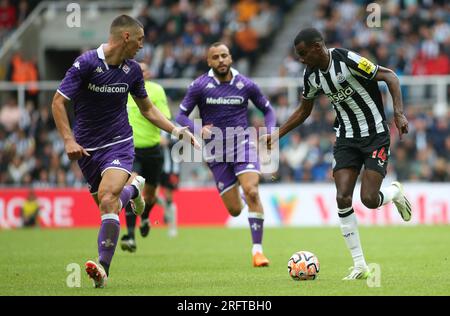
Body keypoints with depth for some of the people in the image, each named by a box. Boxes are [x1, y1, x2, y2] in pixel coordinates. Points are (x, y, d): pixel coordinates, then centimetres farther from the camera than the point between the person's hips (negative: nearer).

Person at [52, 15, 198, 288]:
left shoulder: (132, 70, 2)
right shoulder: (87, 63, -12)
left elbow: (147, 108, 17)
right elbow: (59, 101, -10)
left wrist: (176, 130, 8)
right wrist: (69, 140, -19)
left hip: (119, 142, 1)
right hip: (87, 147, 0)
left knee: (108, 199, -22)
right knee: (106, 201, 6)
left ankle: (103, 268, -24)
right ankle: (132, 186, 41)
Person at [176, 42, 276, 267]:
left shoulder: (246, 85, 0)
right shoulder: (199, 86, -4)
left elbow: (267, 109, 14)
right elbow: (181, 116, -2)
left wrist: (270, 132, -4)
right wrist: (198, 129, -22)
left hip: (242, 144, 0)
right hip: (216, 151, 0)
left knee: (252, 192, -24)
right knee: (234, 210, -1)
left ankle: (257, 249, -16)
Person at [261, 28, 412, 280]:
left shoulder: (347, 60, -20)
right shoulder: (311, 76, 1)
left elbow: (390, 76, -16)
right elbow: (304, 111, 17)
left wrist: (399, 113, -25)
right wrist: (277, 135, 10)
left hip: (375, 135, -6)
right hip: (347, 138, 6)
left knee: (369, 199, -16)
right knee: (343, 198, -10)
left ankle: (395, 192, 23)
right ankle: (360, 266, -3)